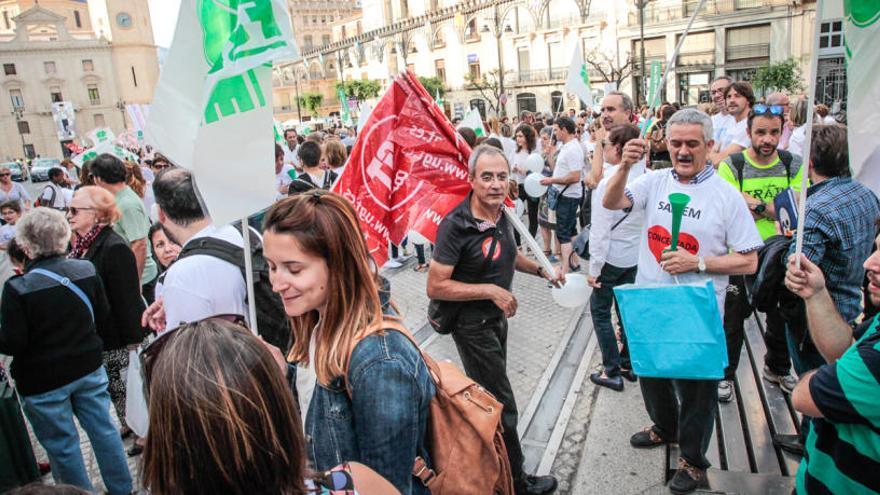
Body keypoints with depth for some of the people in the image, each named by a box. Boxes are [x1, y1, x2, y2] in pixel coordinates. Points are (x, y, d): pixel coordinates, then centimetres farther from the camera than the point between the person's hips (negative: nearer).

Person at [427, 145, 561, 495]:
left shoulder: (501, 215, -2)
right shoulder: (456, 225, -26)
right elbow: (436, 286, -26)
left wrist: (542, 270, 8)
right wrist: (491, 290, -26)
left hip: (497, 317, 8)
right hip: (472, 325, -8)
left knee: (487, 393, 24)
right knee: (502, 404, 0)